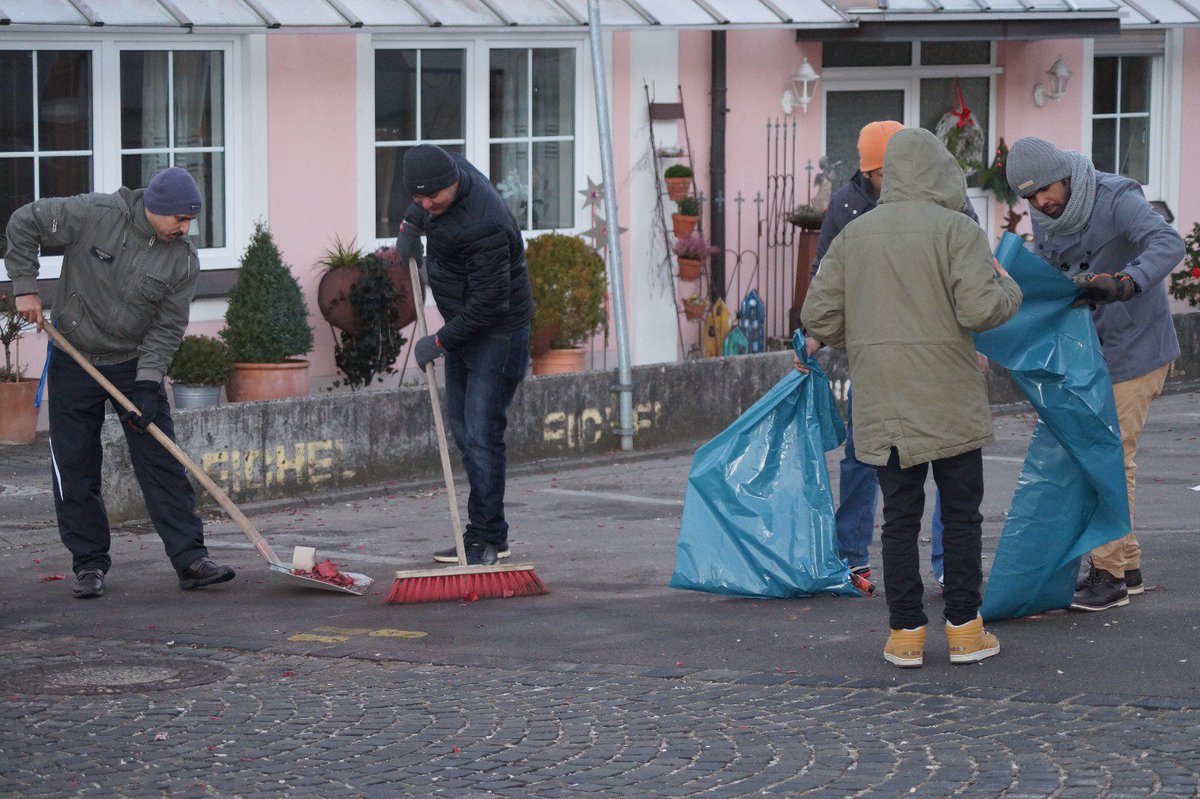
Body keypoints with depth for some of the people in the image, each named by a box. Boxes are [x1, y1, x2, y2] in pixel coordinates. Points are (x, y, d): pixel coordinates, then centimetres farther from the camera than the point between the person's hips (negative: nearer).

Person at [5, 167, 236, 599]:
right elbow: (24, 223, -8)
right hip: (74, 361, -1)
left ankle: (190, 559, -6)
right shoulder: (95, 215, -18)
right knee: (75, 468, 0)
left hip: (136, 364, 2)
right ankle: (89, 564, 10)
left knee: (162, 462, -5)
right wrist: (25, 286, -10)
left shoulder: (184, 259, -10)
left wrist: (147, 384, -17)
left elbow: (168, 326, -7)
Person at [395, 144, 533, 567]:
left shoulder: (483, 225, -32)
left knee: (481, 434, -13)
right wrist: (411, 224, 11)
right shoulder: (452, 168, -4)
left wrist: (440, 342, -18)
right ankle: (485, 534, 18)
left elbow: (489, 302, -27)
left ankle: (487, 539, -8)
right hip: (463, 326, 10)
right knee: (462, 428, 12)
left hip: (498, 333, -10)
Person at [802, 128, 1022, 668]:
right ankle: (964, 628, 10)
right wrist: (1009, 291, 5)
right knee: (961, 515, 8)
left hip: (882, 407, 3)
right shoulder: (957, 230, -6)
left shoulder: (853, 235, 6)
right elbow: (979, 309, -16)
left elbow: (819, 316, 4)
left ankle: (905, 633, 8)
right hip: (950, 403, -3)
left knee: (900, 517, 9)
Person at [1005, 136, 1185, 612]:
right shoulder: (1044, 217, 1)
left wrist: (1125, 282, -53)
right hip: (1087, 355, 8)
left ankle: (1109, 575, -5)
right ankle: (1127, 564, 23)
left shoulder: (1116, 199, -22)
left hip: (1133, 350, -8)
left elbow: (1168, 244, -37)